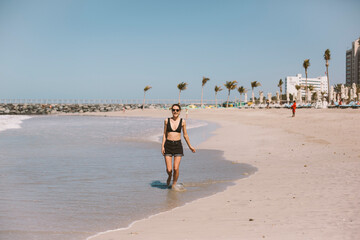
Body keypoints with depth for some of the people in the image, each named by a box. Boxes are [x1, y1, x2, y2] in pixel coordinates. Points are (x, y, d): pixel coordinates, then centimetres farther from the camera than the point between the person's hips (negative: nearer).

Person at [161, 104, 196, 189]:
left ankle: (174, 185, 15)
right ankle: (169, 176, 33)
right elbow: (165, 134, 7)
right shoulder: (167, 121, 2)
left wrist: (190, 146, 15)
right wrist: (162, 146, -2)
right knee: (169, 169, -3)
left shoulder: (182, 121, 2)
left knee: (176, 168, -8)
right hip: (168, 145, 0)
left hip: (178, 145, 0)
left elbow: (185, 135, 11)